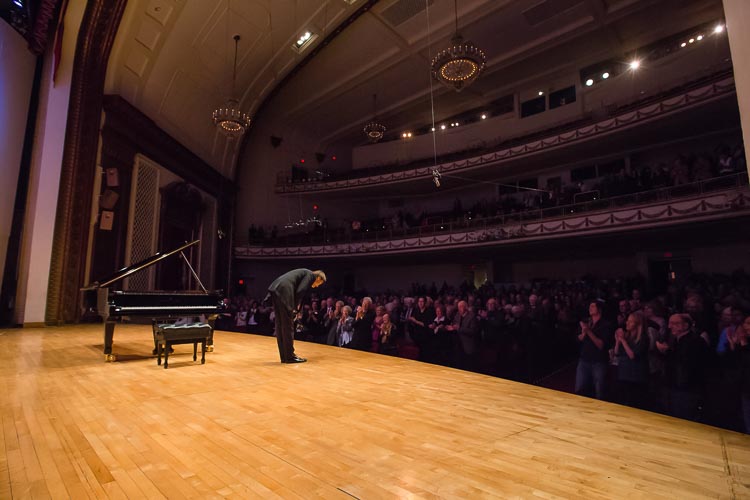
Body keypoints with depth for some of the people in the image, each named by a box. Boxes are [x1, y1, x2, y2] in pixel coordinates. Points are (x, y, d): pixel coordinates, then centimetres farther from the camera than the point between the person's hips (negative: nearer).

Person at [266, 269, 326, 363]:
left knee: (280, 325, 13)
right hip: (283, 291, -9)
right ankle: (290, 356, 6)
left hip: (274, 290, 10)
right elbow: (299, 291, -9)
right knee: (288, 326, -1)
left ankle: (284, 356, 20)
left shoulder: (303, 273, 31)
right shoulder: (310, 274, 5)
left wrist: (294, 308, 20)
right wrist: (295, 307, 2)